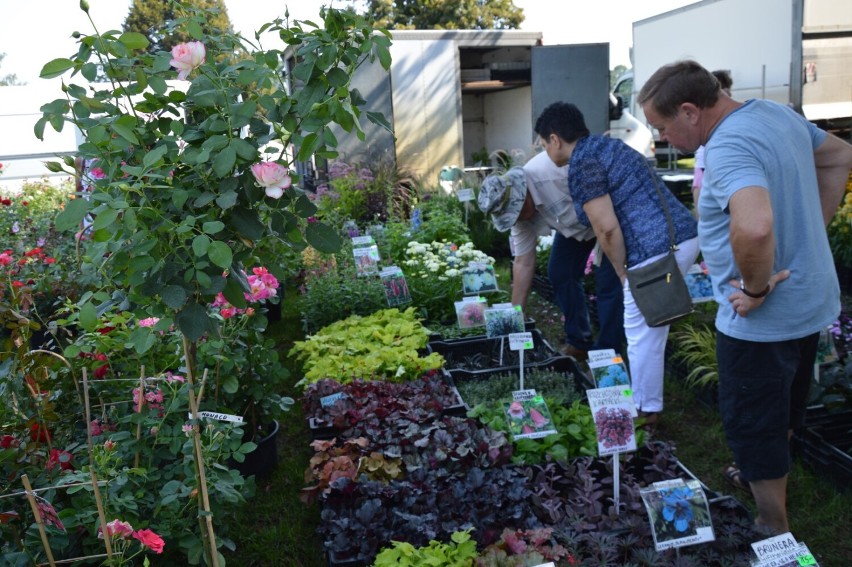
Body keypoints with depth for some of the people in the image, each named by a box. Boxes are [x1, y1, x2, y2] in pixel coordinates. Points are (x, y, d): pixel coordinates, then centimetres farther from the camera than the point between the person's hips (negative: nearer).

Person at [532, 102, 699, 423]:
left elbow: (607, 228, -17)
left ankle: (646, 409, 22)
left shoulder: (581, 164, -9)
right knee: (653, 326, 22)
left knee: (641, 333, 7)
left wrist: (623, 272, -2)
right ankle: (646, 398, 36)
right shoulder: (606, 145, 19)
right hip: (684, 237, 10)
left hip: (658, 251, -10)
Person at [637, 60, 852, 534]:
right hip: (810, 301, 9)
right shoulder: (778, 113, 3)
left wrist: (756, 287, -27)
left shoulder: (727, 147, -27)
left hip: (763, 319, -9)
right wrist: (813, 230, 13)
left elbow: (753, 227, -45)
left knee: (752, 426, 9)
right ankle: (771, 479, 52)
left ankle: (776, 534, 25)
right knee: (783, 411, 28)